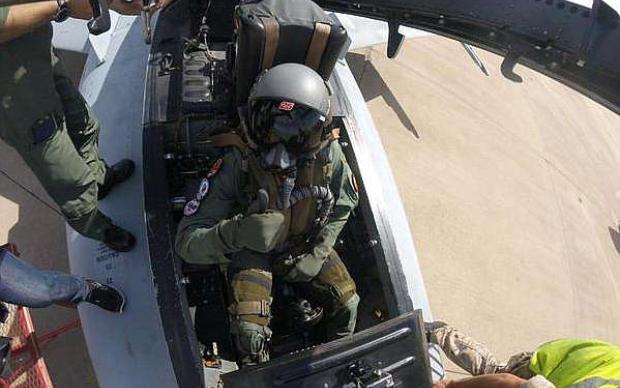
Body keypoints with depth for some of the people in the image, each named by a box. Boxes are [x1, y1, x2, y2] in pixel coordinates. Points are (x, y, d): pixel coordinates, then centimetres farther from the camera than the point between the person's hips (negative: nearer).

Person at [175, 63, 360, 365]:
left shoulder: (328, 156, -25)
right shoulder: (236, 168, -35)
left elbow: (344, 204, -3)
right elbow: (187, 241, -34)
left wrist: (319, 253, -11)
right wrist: (235, 233, -54)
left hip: (306, 246, 3)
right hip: (252, 250, -3)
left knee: (347, 304, -1)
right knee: (250, 332, -17)